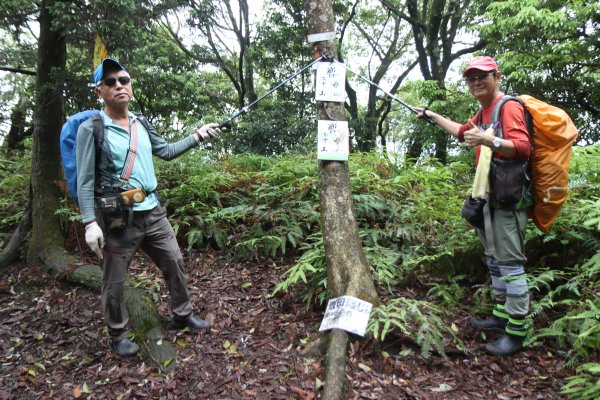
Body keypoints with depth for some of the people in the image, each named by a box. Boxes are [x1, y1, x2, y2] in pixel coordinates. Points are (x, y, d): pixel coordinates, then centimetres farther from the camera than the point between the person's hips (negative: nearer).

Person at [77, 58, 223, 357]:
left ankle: (182, 315, 35)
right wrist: (90, 222, -19)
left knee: (174, 263, 15)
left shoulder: (140, 124, 9)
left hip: (152, 212, 6)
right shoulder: (91, 129, -8)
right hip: (118, 219, -6)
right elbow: (85, 180, -12)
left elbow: (166, 151, 20)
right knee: (115, 282, 8)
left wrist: (197, 136, 12)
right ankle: (118, 335, 30)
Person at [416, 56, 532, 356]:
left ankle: (516, 333, 0)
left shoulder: (509, 107, -11)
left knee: (510, 263, -8)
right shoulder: (482, 112, 18)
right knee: (494, 261, 15)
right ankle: (500, 317, 27)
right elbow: (461, 132, 39)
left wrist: (488, 140, -38)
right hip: (489, 197, 10)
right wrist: (433, 116, 41)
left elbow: (523, 147, -24)